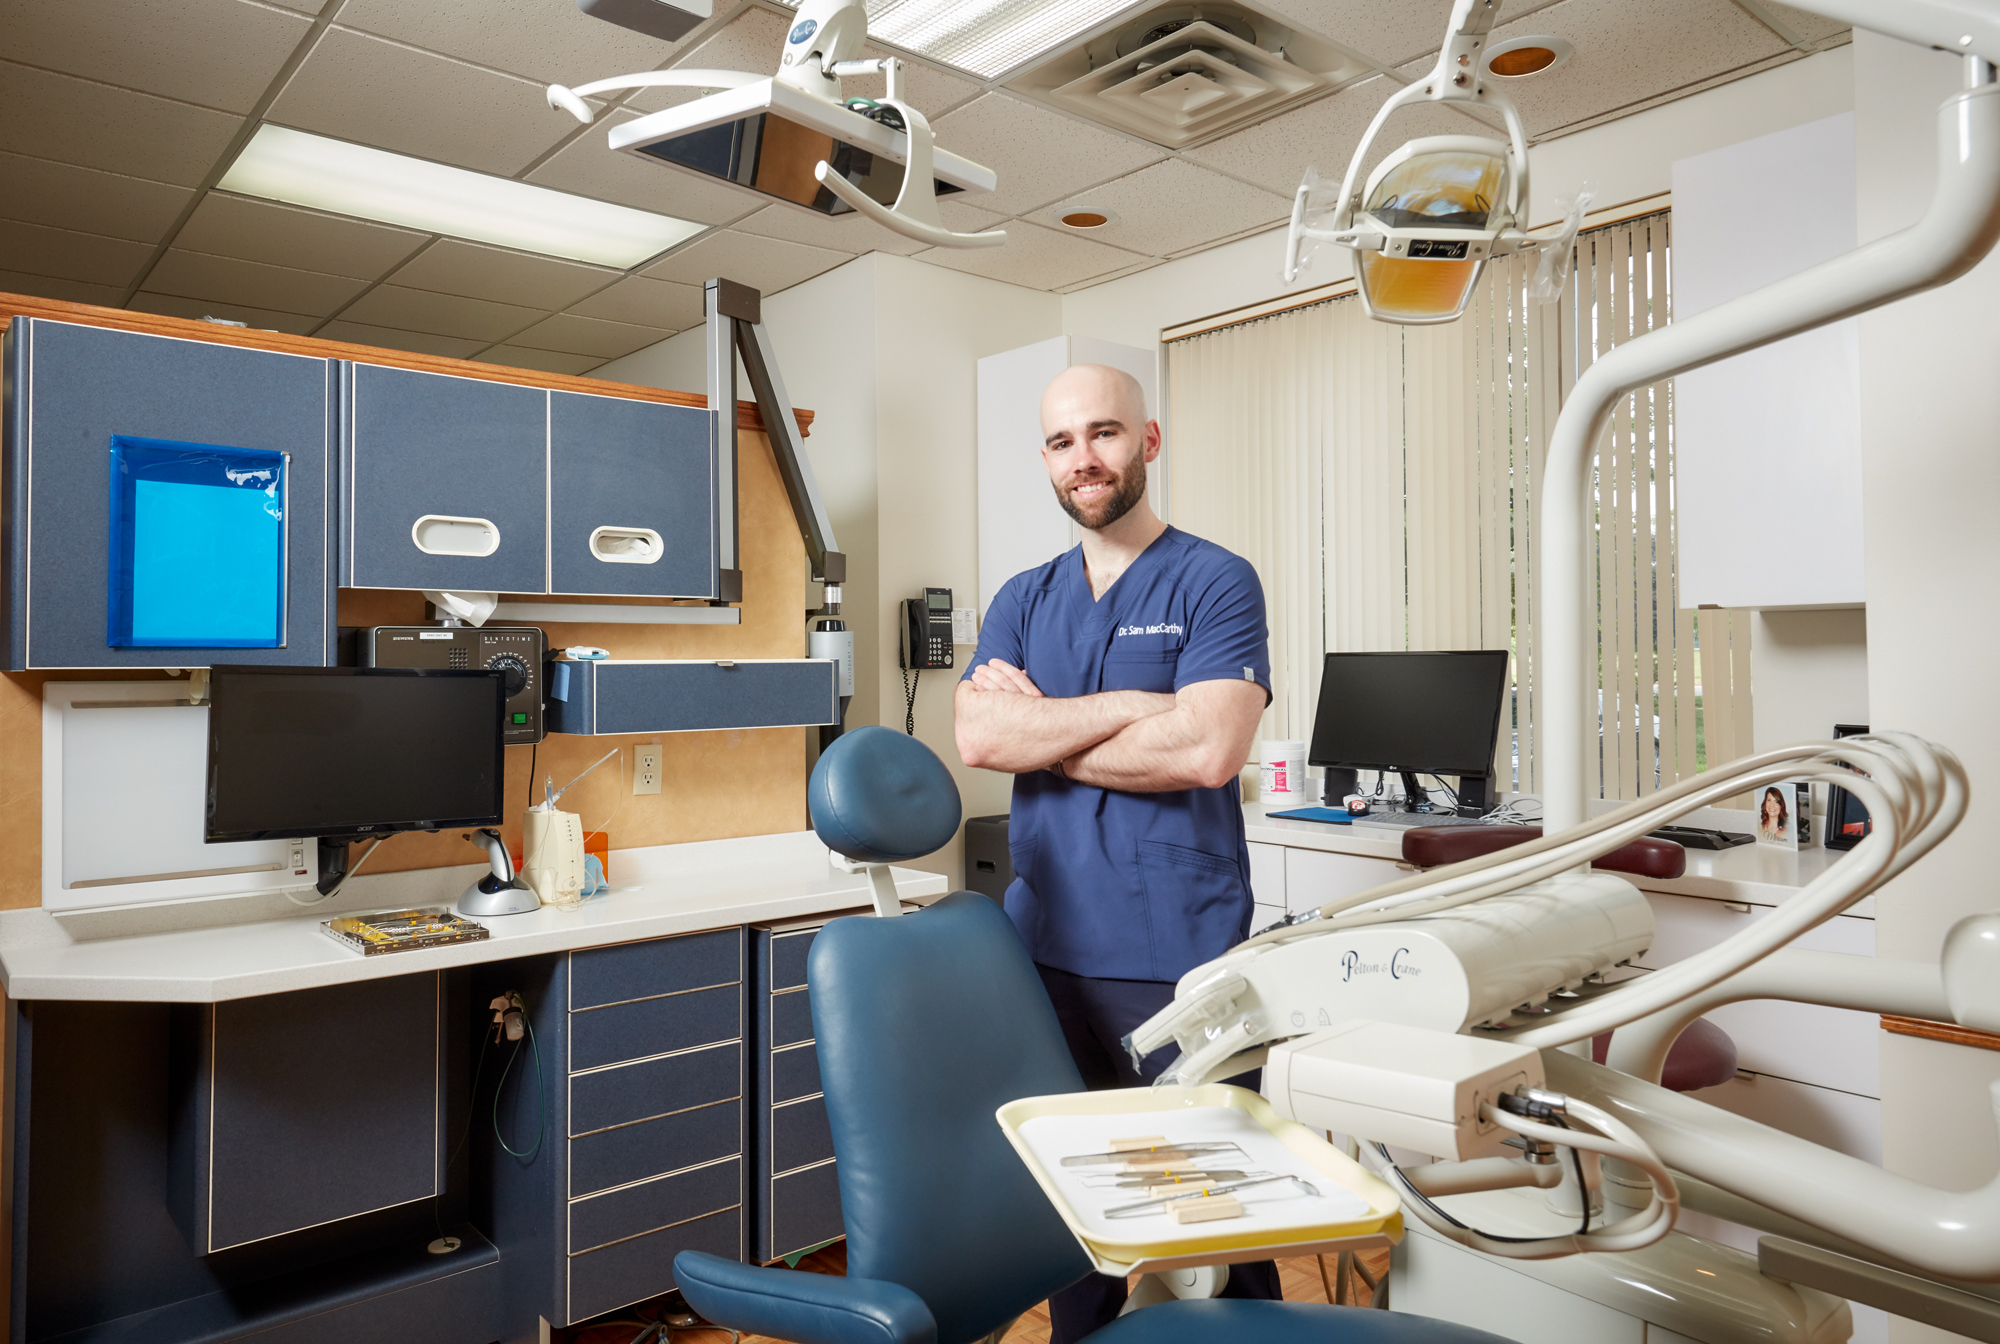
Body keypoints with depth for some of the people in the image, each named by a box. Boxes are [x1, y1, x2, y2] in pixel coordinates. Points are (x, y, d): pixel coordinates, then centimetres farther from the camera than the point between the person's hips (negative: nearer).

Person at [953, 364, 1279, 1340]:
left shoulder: (1214, 582, -2)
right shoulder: (1022, 601, 11)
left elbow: (1207, 748, -17)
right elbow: (978, 736, -5)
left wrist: (1042, 727, -8)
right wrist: (1139, 705, -11)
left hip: (1181, 958, -4)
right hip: (1046, 948, 5)